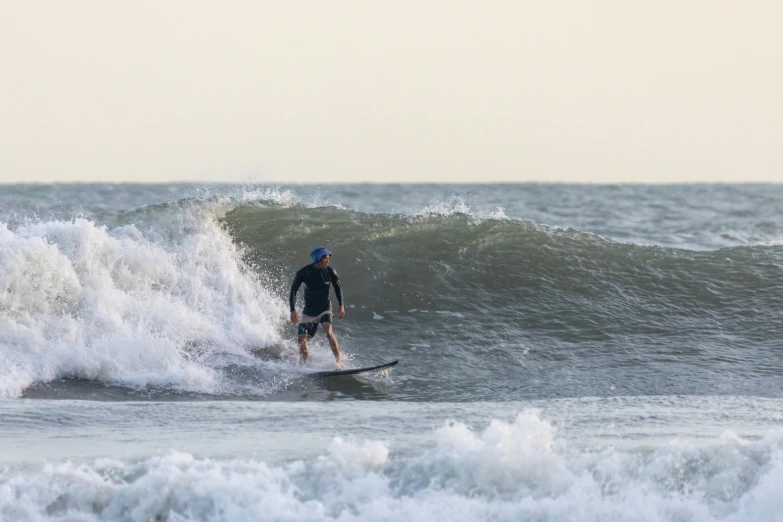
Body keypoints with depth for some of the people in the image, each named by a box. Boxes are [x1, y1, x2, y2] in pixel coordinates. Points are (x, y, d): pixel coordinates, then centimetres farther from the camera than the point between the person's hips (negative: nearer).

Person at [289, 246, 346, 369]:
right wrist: (293, 311, -21)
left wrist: (341, 306, -2)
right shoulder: (303, 273, -15)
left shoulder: (330, 272, -11)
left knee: (328, 331, -26)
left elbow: (337, 288, 7)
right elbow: (293, 291, -10)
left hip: (325, 309, -1)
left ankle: (339, 361, -26)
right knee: (302, 339, -7)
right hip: (309, 311, 1)